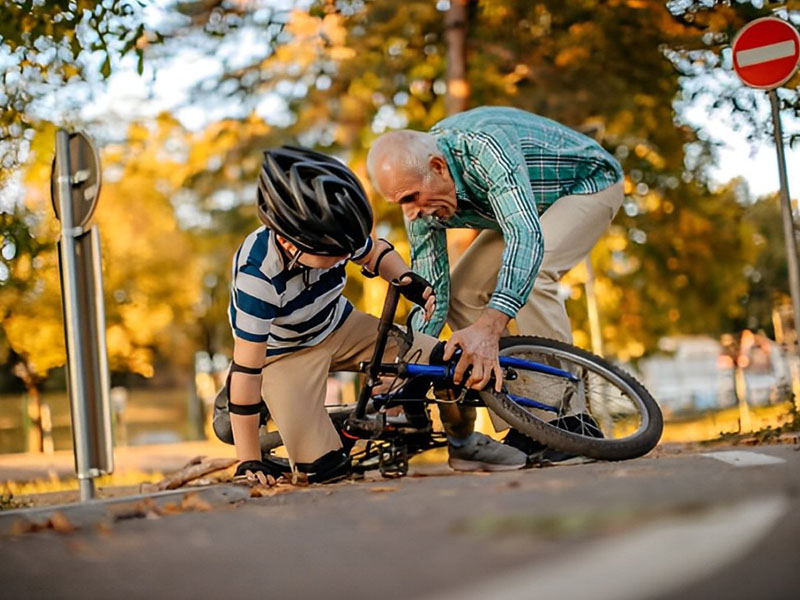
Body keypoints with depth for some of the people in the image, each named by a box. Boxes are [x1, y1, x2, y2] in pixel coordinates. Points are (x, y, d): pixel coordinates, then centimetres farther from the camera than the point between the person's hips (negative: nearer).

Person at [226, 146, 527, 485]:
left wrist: (407, 279, -18)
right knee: (321, 467, -22)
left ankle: (463, 444, 16)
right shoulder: (257, 275, -37)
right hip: (283, 353, -5)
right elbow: (247, 368, -32)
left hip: (340, 326, 5)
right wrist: (249, 462, -29)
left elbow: (375, 253, 5)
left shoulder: (329, 238, -21)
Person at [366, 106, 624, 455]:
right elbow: (432, 295, -13)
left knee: (531, 273, -32)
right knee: (460, 292, -5)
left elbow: (527, 236, -52)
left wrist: (488, 327, -64)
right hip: (524, 209, 8)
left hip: (590, 183, -7)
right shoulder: (418, 194, -16)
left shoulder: (484, 148, -39)